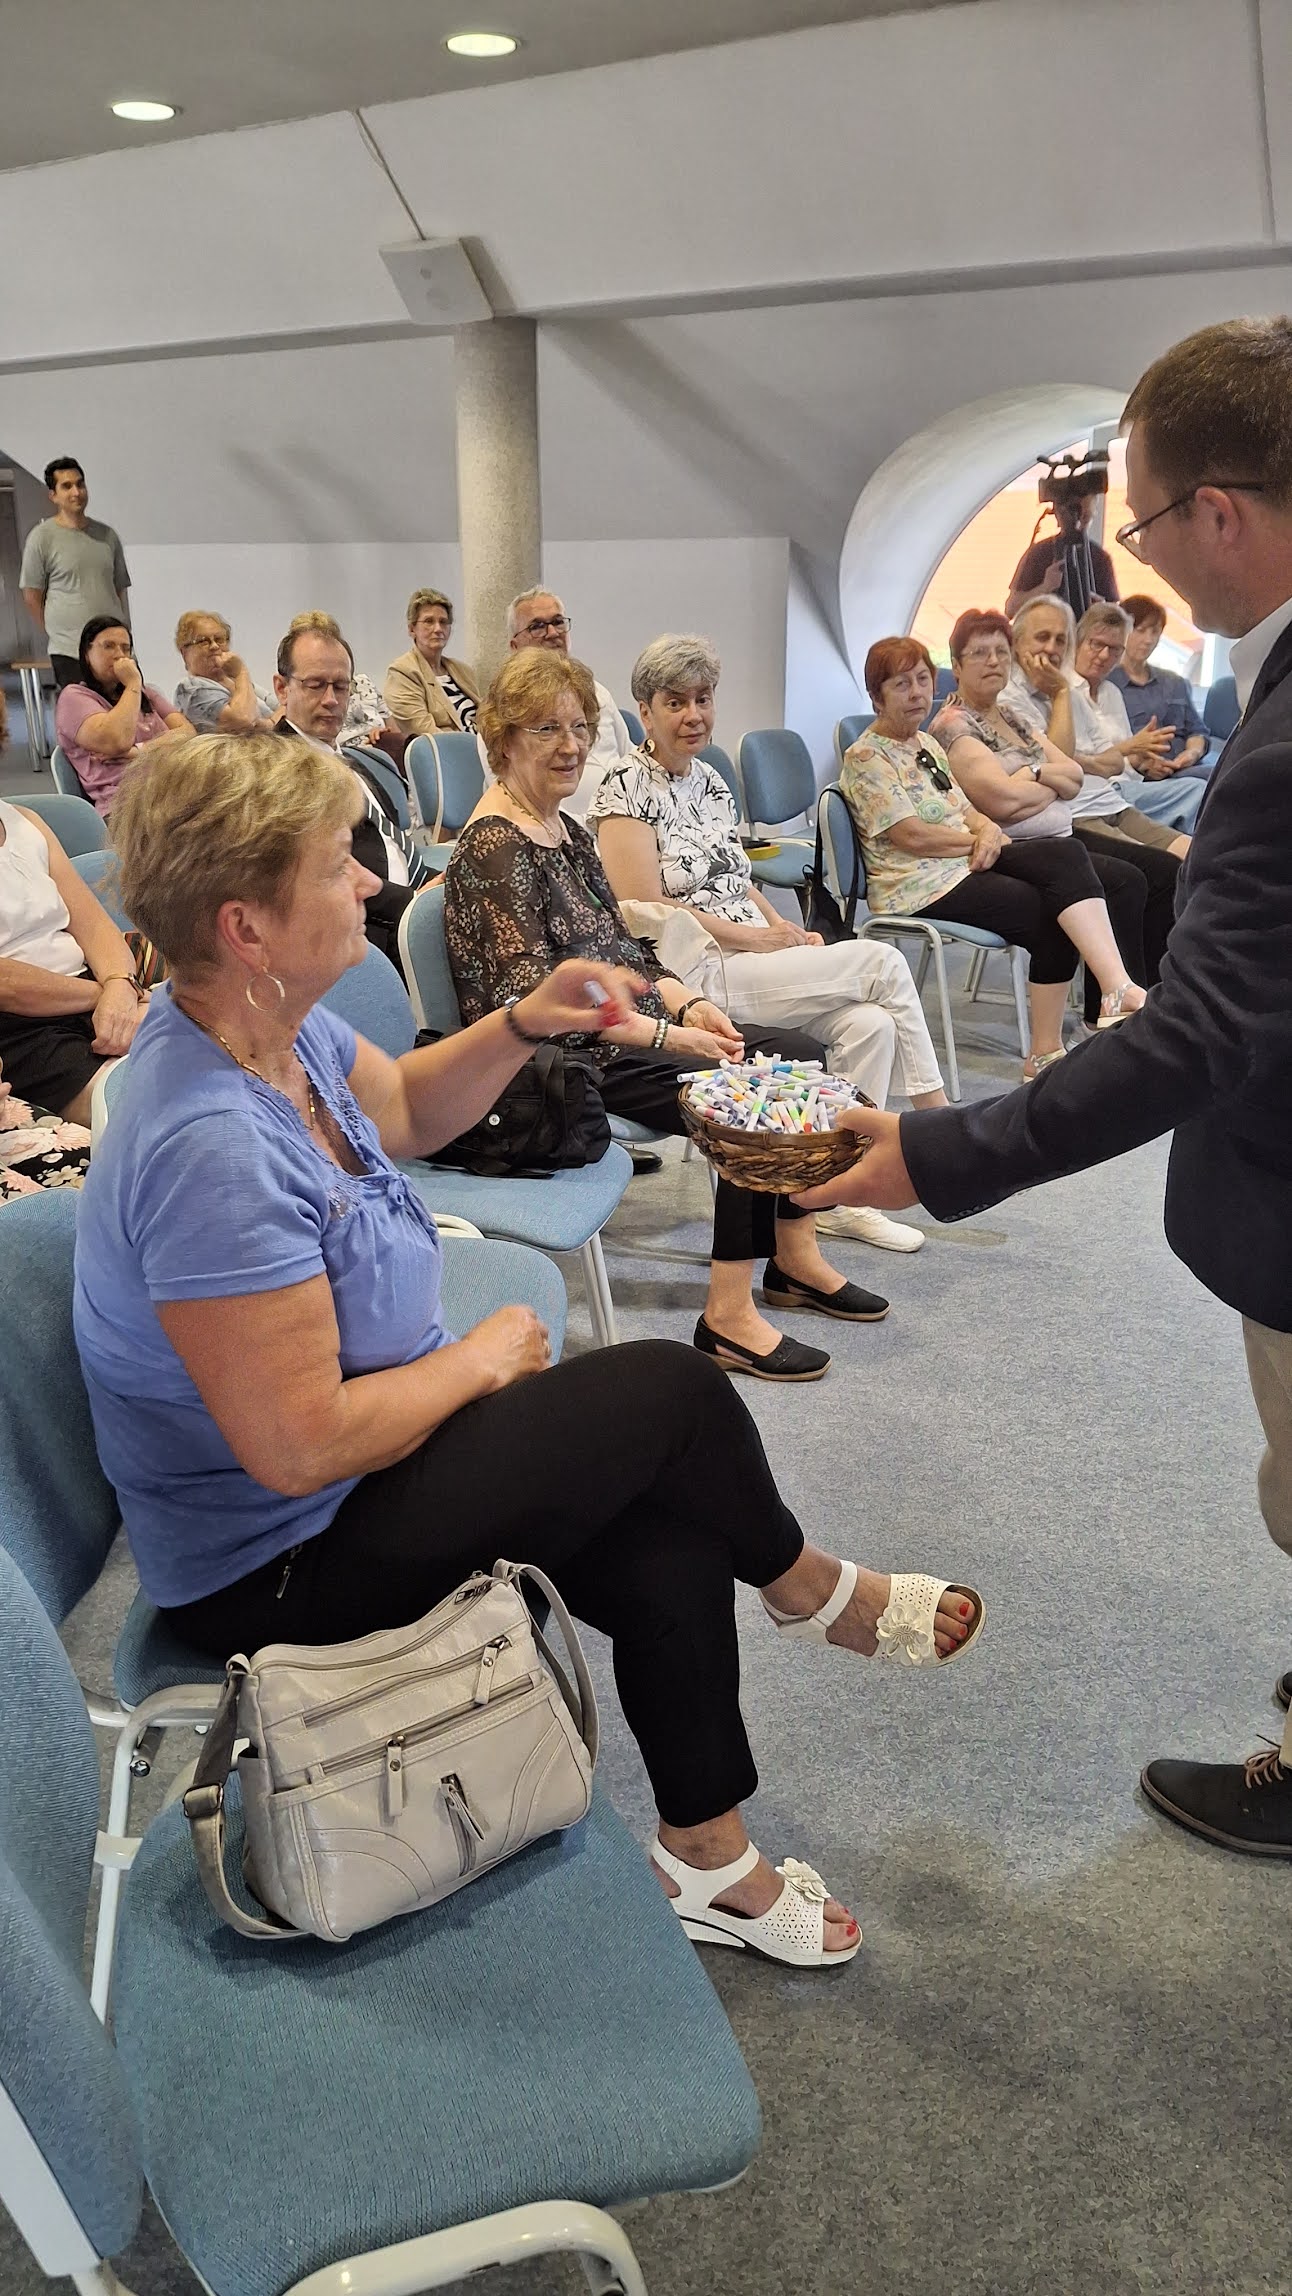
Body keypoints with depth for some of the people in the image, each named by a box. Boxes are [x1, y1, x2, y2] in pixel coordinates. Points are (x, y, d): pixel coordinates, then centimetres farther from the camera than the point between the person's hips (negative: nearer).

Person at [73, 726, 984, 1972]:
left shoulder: (269, 1026, -5)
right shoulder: (210, 1150, -35)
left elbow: (403, 1108, 16)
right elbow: (300, 1446, -32)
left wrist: (520, 1025, -3)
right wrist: (482, 1357, -16)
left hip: (346, 1462, 9)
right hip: (278, 1571, -9)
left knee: (670, 1534, -2)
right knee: (670, 1391, -7)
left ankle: (707, 1852, 16)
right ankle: (812, 1586, 23)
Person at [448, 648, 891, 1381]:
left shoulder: (568, 829, 14)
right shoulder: (494, 847, -16)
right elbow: (534, 999, -22)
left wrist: (688, 1002, -1)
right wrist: (666, 1035, -22)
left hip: (630, 1026, 10)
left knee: (800, 1056, 2)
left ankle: (795, 1258, 10)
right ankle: (729, 1318, -19)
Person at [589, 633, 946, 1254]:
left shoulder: (709, 780, 17)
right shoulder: (626, 787, -9)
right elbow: (644, 910, -17)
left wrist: (788, 930, 4)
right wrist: (755, 937, -15)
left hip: (751, 962, 8)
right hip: (687, 978, -8)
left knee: (870, 1023, -17)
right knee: (883, 963, -15)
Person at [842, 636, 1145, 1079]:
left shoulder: (927, 744, 22)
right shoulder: (866, 757, -6)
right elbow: (910, 835, -15)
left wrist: (987, 828, -3)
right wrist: (981, 840, -7)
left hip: (968, 863, 8)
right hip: (919, 887, -8)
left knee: (1065, 855, -22)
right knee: (1054, 916, -21)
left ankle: (1119, 990, -34)